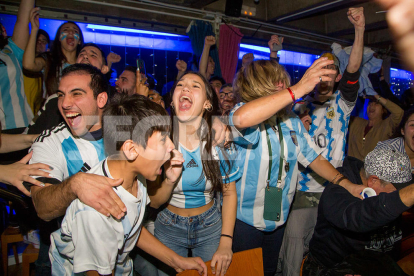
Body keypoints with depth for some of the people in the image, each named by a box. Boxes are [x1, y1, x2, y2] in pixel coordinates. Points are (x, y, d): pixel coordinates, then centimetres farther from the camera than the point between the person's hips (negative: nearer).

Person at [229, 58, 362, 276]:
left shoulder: (292, 123, 4)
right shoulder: (239, 115, -17)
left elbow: (314, 158, 9)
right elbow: (242, 118, -43)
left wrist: (346, 183, -7)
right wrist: (299, 89, -39)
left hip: (278, 220, 6)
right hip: (244, 219, -5)